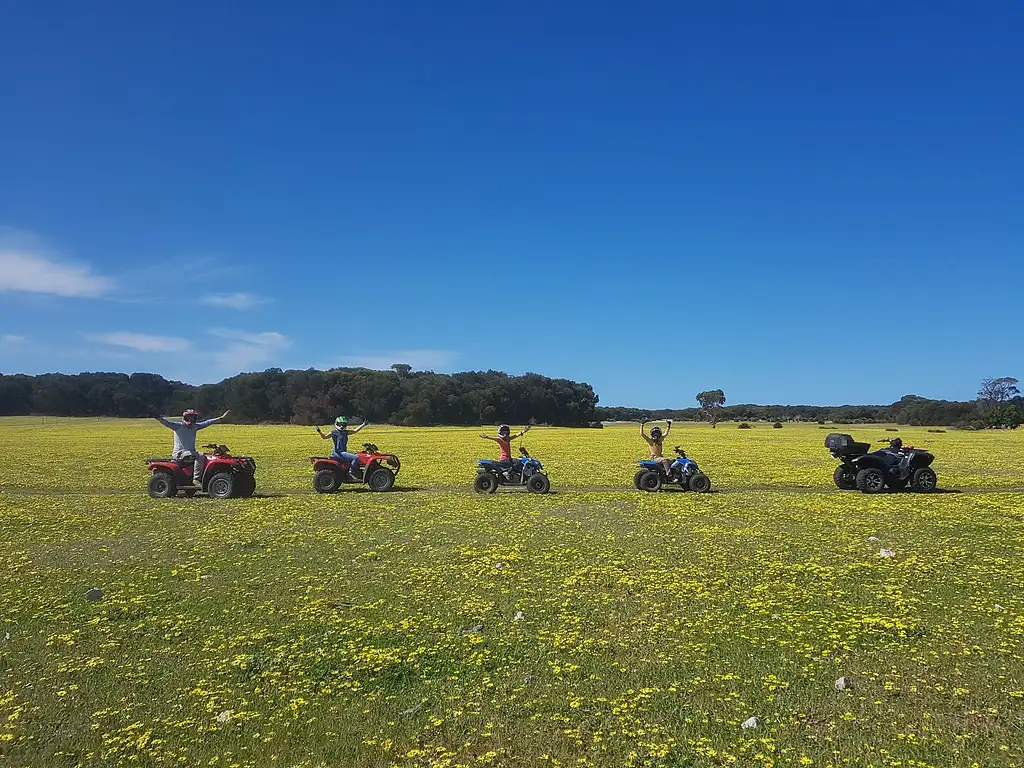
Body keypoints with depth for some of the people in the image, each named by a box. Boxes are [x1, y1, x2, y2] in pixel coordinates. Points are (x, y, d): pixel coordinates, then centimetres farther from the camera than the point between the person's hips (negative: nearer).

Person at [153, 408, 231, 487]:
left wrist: (222, 418, 15)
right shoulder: (178, 426, -3)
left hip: (191, 453, 7)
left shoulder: (195, 427, 13)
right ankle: (196, 479, -31)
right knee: (200, 456, -28)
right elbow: (167, 423, -17)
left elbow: (207, 422, 15)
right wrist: (158, 418, -36)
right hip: (179, 453, -7)